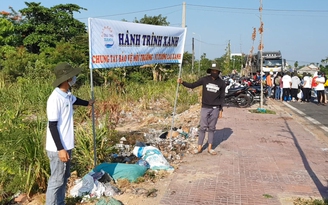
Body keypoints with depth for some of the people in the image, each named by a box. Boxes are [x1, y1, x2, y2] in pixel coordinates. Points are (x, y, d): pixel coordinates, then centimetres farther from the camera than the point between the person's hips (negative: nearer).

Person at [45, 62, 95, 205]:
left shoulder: (67, 95, 5)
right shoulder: (55, 99, -22)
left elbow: (75, 100, 31)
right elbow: (52, 126, -22)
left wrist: (87, 103, 51)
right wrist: (60, 149, -22)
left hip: (66, 145, 9)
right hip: (58, 148, -9)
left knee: (64, 178, 19)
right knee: (56, 181, 0)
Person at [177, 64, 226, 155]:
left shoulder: (221, 83, 1)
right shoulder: (205, 79, -1)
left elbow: (222, 97, 7)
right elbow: (192, 85, -1)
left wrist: (221, 109, 2)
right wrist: (182, 82, -15)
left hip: (215, 109, 1)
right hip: (205, 108, 0)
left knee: (211, 128, 7)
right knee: (203, 127, 1)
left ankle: (210, 148, 14)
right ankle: (199, 147, 7)